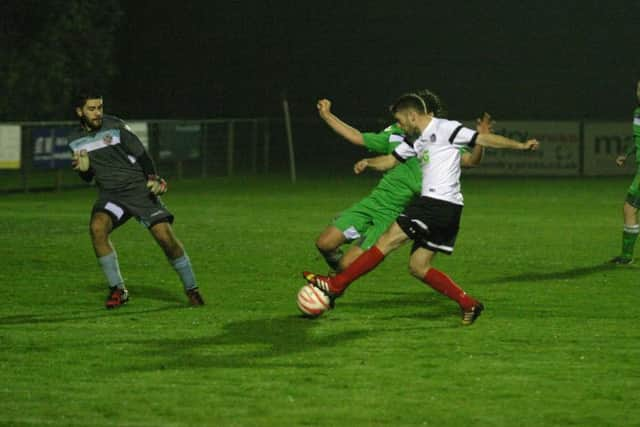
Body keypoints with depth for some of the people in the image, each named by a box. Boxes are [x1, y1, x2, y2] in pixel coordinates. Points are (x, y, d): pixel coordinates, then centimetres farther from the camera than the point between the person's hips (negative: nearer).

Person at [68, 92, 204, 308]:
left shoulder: (115, 126, -8)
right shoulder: (75, 140, 5)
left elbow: (141, 154, -5)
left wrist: (153, 179, -20)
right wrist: (82, 168, -9)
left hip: (139, 189, -3)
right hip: (110, 195, 3)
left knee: (165, 235, -15)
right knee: (97, 227, -27)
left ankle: (192, 290, 5)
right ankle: (117, 290, -14)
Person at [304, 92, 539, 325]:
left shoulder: (445, 129, -6)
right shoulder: (415, 140, 20)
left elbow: (483, 139, -6)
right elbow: (390, 160, 24)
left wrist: (520, 145, -12)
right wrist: (368, 162, 3)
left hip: (440, 203, -10)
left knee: (388, 240, -8)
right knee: (418, 266, 10)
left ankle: (336, 284, -5)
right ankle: (468, 304, 7)